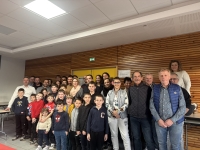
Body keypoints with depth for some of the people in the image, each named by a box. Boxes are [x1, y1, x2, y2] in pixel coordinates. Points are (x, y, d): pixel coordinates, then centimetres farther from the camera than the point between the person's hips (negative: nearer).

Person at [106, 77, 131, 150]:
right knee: (114, 134, 13)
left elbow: (126, 104, -5)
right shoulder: (109, 92, 7)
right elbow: (107, 103, 2)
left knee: (125, 135, -3)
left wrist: (118, 111, -15)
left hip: (122, 116, -2)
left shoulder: (124, 92, 1)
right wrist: (113, 111, -12)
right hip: (111, 116, 2)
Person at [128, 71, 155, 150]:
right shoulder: (130, 89, 4)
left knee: (149, 139, 1)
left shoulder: (147, 88, -4)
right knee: (136, 138, 15)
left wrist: (150, 113, 1)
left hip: (145, 117, -2)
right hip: (133, 117, 3)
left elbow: (151, 101, 2)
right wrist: (130, 111, 9)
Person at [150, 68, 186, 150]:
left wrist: (172, 120, -12)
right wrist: (158, 119, -9)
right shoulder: (155, 89, 0)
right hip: (159, 122, 2)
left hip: (175, 122, -1)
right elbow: (152, 106, -1)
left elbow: (182, 107, -6)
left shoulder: (177, 88, -4)